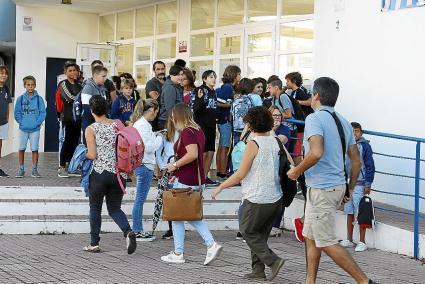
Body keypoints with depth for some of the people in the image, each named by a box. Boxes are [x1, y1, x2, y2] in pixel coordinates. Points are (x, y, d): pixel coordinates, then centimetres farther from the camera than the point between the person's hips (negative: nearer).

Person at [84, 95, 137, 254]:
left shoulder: (91, 129, -7)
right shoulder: (117, 125, 4)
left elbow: (92, 155, -11)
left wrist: (83, 155, 9)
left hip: (99, 173, -3)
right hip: (118, 173, 3)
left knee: (95, 208, 14)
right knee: (115, 208, 13)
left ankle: (94, 244, 17)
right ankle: (128, 232, -13)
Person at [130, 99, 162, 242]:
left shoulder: (138, 123, 14)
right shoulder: (144, 125, -17)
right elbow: (149, 147, -20)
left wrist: (154, 135, 14)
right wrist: (159, 138, -5)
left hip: (140, 164, 10)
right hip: (145, 165, -10)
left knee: (140, 199, 13)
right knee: (140, 199, -4)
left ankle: (138, 230, 19)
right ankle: (137, 232, 1)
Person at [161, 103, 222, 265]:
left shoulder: (186, 132, -17)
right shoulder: (198, 131, 12)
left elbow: (192, 154, -29)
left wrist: (175, 165, -17)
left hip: (185, 182, -9)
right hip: (198, 180, 9)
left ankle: (178, 254, 11)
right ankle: (212, 244, 2)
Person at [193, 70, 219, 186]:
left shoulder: (214, 92, 12)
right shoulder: (200, 91, -10)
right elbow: (195, 109, -16)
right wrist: (199, 99, -31)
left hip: (211, 126, 8)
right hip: (202, 125, -8)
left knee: (210, 153, 8)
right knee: (203, 153, -8)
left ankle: (205, 177, 16)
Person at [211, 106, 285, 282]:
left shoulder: (253, 144, -14)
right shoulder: (276, 142, 5)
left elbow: (240, 174, -12)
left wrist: (220, 187, -1)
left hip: (257, 199, -7)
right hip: (275, 199, 7)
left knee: (247, 231, 8)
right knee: (260, 234, 17)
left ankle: (273, 261, -6)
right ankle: (258, 270, 15)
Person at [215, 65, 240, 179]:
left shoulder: (230, 87, 12)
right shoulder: (227, 87, -15)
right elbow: (218, 103, -20)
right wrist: (232, 104, -16)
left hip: (226, 120, 10)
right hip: (225, 119, -10)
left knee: (221, 147, 13)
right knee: (225, 147, -6)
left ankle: (220, 172, 19)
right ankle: (223, 174, -3)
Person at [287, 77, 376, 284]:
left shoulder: (315, 119, -14)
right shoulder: (343, 122, 13)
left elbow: (316, 153, -30)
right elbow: (356, 160, 13)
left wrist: (297, 171, -14)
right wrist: (350, 189, 21)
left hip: (321, 188, -9)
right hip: (337, 186, 9)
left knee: (327, 243, -4)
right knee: (310, 237, 17)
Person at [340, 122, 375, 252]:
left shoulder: (365, 145, -5)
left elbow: (370, 166, -6)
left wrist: (368, 184, -10)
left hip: (359, 184, -5)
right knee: (349, 213, 12)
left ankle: (362, 242, 3)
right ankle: (349, 240, 20)